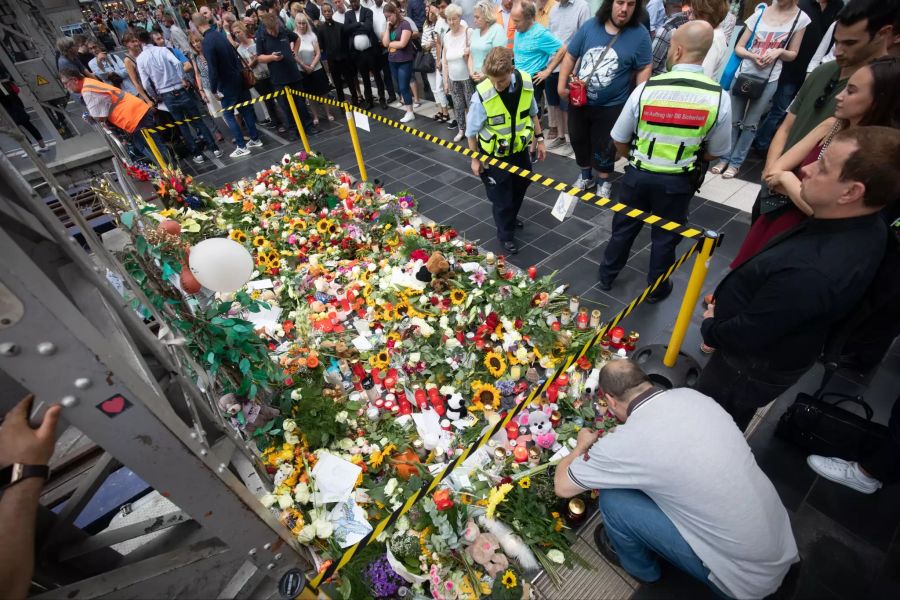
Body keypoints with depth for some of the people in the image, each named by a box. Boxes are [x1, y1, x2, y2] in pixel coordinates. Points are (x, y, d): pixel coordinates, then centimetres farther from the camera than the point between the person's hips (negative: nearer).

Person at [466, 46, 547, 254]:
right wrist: (475, 158, -7)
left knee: (521, 185, 24)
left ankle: (511, 217, 52)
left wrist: (539, 138, 7)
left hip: (519, 148, 5)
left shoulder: (526, 82, -15)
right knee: (501, 197, 7)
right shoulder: (482, 96, -27)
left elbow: (532, 112, 3)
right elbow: (471, 130, -14)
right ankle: (506, 235, 28)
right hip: (494, 155, -5)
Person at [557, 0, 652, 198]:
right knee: (578, 139, 16)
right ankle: (585, 175, 39)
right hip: (579, 100, 4)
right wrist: (561, 85, -1)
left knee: (604, 146, 7)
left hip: (611, 105, -3)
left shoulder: (640, 34, -9)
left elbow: (644, 68, -5)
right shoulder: (590, 26, -3)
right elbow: (571, 56, 3)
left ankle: (604, 181, 30)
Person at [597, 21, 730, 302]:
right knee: (665, 236, 16)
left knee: (624, 226, 18)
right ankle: (656, 288, 34)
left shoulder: (646, 88, -12)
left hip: (638, 174, 0)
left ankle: (607, 276, 35)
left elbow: (619, 141, -3)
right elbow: (715, 152, 0)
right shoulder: (719, 98, -11)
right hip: (678, 181, 0)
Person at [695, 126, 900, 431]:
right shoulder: (863, 226, -11)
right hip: (781, 351, 8)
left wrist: (710, 329, -9)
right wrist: (724, 302, 0)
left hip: (752, 366, -8)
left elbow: (746, 335, -31)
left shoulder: (811, 273, -42)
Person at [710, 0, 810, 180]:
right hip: (743, 74, 2)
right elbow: (738, 47, 4)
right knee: (733, 121, 6)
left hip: (768, 80, -1)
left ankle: (736, 162, 8)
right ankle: (726, 158, 17)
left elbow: (793, 54, 5)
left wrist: (779, 52, -15)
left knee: (750, 124, 3)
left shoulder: (800, 18, -1)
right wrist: (753, 56, -15)